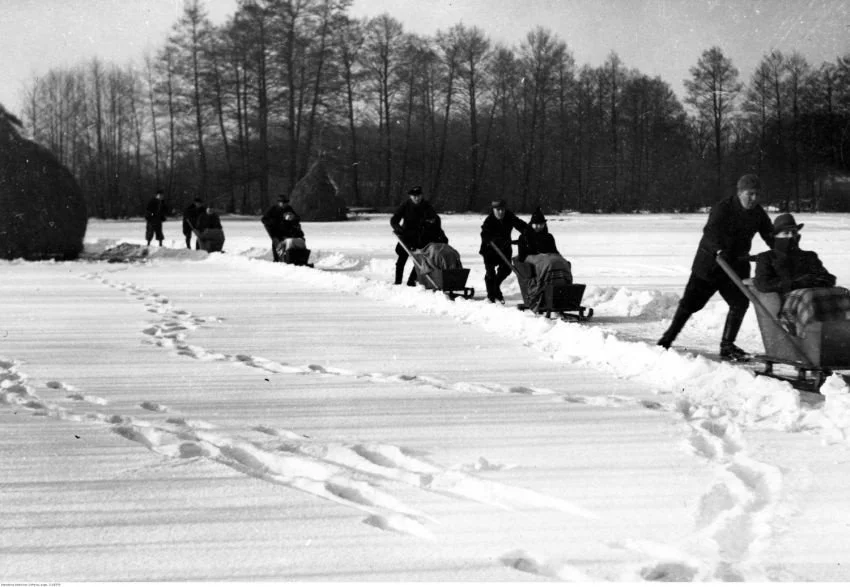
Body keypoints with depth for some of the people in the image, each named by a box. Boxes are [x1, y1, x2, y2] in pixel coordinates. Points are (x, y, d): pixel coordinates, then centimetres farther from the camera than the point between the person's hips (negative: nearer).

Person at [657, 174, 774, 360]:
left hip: (737, 264, 5)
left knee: (740, 302, -8)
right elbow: (711, 231, -33)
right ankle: (668, 338, 18)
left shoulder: (758, 213, 0)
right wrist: (718, 250, -52)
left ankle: (727, 346, 5)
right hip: (709, 262, -5)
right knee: (691, 301, 1)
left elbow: (770, 235, 1)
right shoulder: (722, 208, -18)